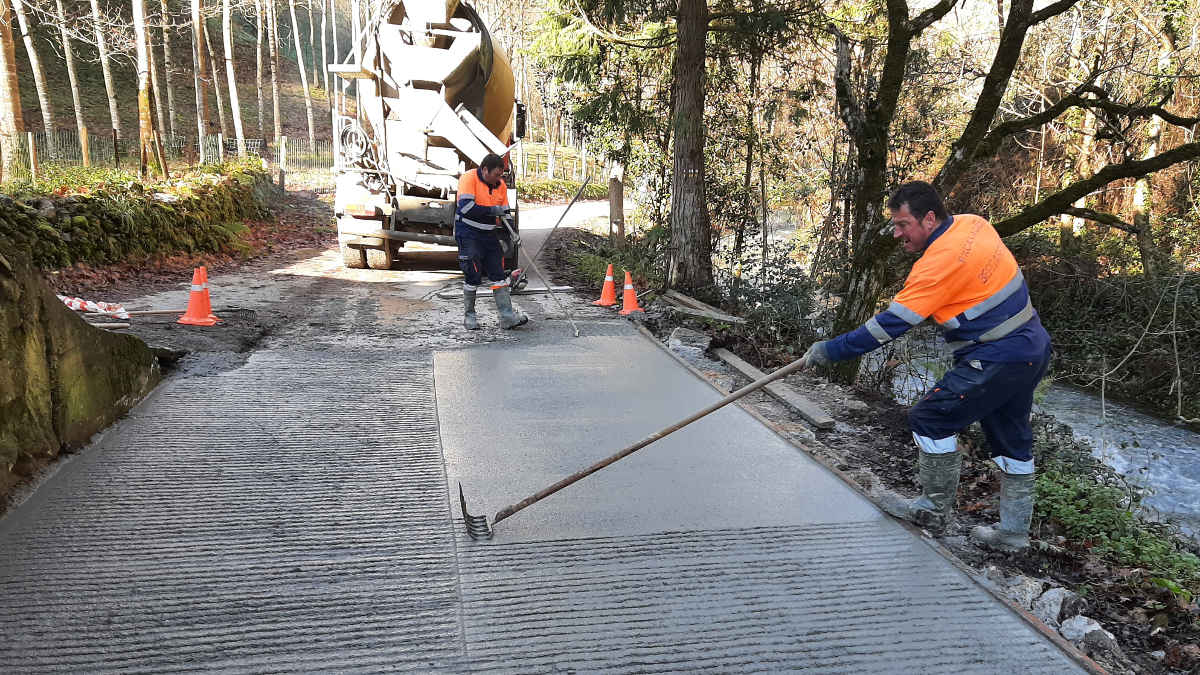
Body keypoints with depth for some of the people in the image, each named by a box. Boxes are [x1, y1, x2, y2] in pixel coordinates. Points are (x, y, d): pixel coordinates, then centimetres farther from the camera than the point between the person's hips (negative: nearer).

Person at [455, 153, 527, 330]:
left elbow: (504, 212, 12)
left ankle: (507, 316, 1)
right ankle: (469, 315, 11)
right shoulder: (469, 178, -13)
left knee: (498, 274, 1)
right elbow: (466, 207, -24)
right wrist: (492, 210, -21)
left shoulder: (500, 185, 5)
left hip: (489, 234, 6)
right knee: (473, 276, -6)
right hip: (468, 234, -6)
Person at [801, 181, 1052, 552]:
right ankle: (1013, 531, 27)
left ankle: (935, 510, 12)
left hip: (998, 360, -10)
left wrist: (829, 350, -19)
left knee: (930, 420, -3)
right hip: (1032, 349, 10)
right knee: (1012, 441, 17)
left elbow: (890, 324, -24)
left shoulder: (941, 262, -24)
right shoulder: (973, 223, 3)